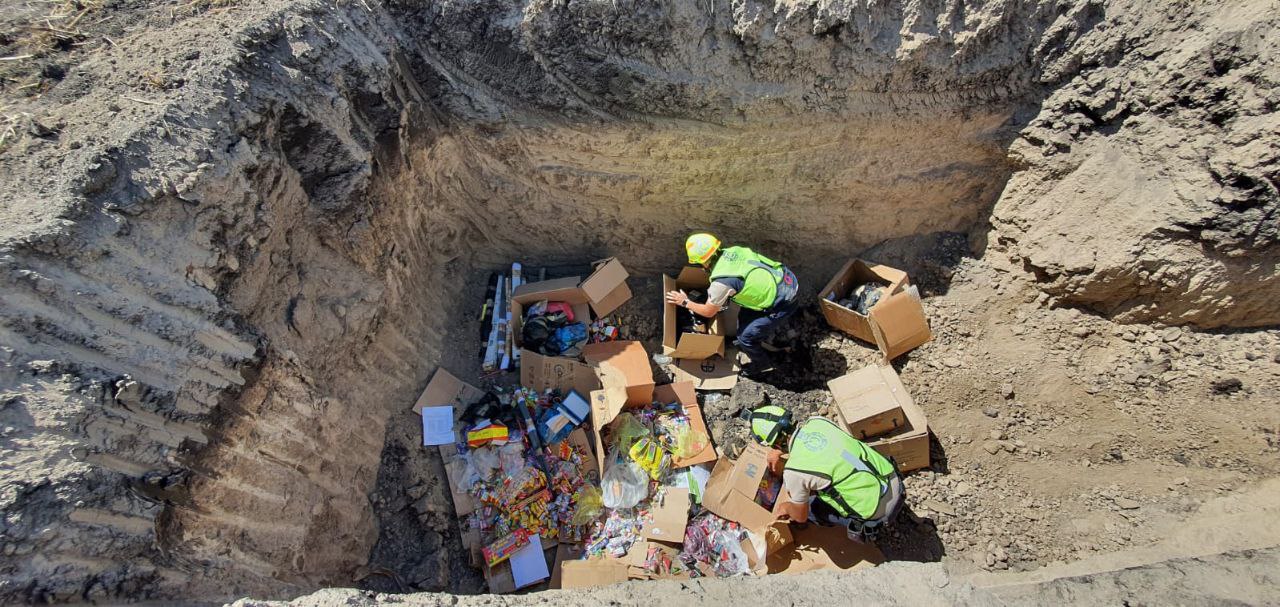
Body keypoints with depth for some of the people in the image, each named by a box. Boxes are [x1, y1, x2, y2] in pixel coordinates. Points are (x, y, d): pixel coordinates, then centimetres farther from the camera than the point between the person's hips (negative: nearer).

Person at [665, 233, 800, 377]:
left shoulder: (722, 282, -22)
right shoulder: (732, 251, -2)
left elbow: (708, 312, -4)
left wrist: (685, 302, 10)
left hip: (783, 303, -8)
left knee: (745, 337, 6)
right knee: (745, 317, 24)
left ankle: (762, 363, 33)